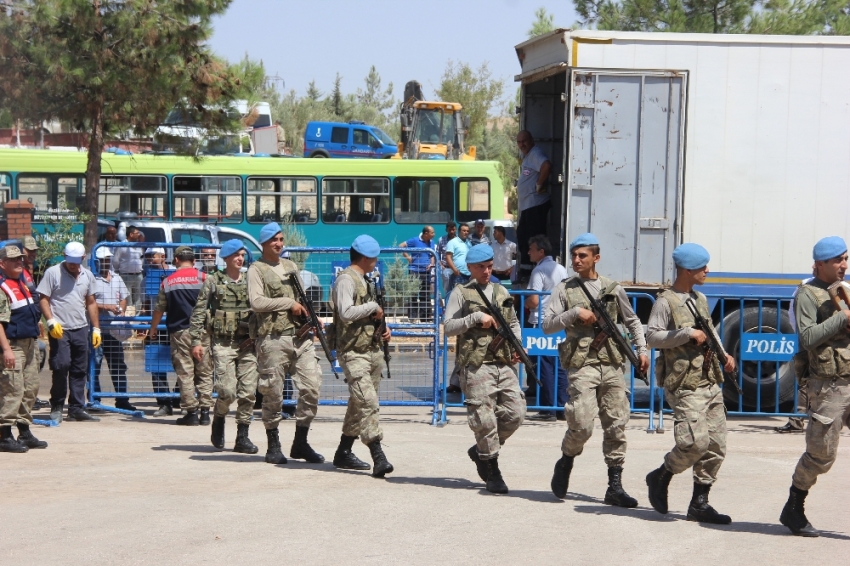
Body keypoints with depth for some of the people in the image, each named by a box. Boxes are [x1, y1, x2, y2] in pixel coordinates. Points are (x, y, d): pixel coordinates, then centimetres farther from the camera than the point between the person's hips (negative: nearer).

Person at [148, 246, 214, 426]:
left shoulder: (168, 281, 7)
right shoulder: (203, 278, 2)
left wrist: (152, 330, 29)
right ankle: (205, 412, 3)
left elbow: (159, 309, 14)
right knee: (204, 372, 6)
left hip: (179, 332, 0)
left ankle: (191, 412, -1)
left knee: (185, 373, 2)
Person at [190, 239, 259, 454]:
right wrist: (196, 341, -5)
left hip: (247, 344, 3)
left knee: (248, 392, -1)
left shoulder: (250, 282, 12)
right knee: (227, 391, -12)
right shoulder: (213, 281, 3)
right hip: (223, 343, -3)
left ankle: (242, 438, 6)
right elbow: (198, 312, 2)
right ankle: (219, 420, 18)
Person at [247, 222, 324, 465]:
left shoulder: (291, 267, 20)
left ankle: (301, 442, 8)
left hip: (301, 336, 6)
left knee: (312, 387, -2)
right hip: (273, 338, -6)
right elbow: (256, 302, -13)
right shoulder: (257, 269, 0)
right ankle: (273, 446, 10)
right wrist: (289, 303, -12)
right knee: (273, 394, -1)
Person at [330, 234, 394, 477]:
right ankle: (379, 457, -22)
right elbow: (346, 313, -25)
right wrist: (373, 307, -14)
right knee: (368, 403, -16)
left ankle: (343, 452, 22)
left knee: (359, 404, 13)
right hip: (353, 352, -10)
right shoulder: (346, 279, -11)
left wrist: (382, 326, 11)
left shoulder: (365, 281, 19)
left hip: (372, 350, 10)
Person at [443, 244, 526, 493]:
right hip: (477, 365, -5)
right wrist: (476, 318, -13)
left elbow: (514, 323, 28)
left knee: (515, 412, -2)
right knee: (484, 418, -7)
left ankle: (481, 451, 20)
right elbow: (448, 326, -4)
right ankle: (492, 472, 6)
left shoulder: (502, 292, 19)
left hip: (505, 364, 5)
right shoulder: (461, 293, 4)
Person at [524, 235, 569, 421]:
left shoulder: (539, 270, -12)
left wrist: (524, 304, 1)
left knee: (545, 367, -3)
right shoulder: (561, 269, 11)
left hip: (541, 323, -7)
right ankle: (563, 407, 9)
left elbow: (534, 301, -18)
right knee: (559, 366, 9)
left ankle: (548, 409, -1)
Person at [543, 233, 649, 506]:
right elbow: (547, 325, 0)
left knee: (616, 425, 0)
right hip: (582, 365, -3)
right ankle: (565, 463, 16)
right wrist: (574, 314, -11)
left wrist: (642, 349, 11)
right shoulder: (564, 289, 6)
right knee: (581, 425, -14)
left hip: (612, 365, 3)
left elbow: (632, 321, 22)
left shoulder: (613, 289, 11)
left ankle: (615, 487, 6)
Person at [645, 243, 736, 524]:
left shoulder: (700, 299, 17)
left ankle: (699, 503, 12)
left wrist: (724, 354, 12)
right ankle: (660, 477, 7)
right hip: (685, 386, -8)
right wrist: (689, 334, -18)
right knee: (696, 441, -18)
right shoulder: (665, 302, -7)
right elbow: (652, 336, -16)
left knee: (716, 445, 4)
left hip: (711, 383, 8)